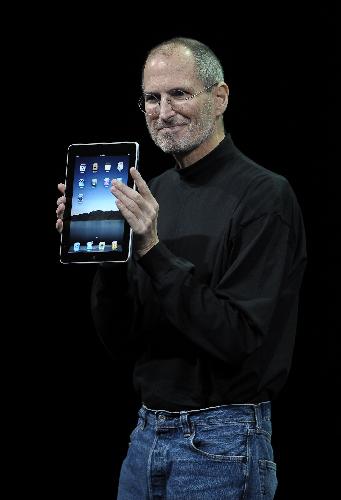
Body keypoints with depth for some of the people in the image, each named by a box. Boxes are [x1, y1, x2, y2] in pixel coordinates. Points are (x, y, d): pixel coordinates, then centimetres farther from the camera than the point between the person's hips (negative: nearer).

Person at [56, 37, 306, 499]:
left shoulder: (264, 195, -12)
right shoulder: (154, 193, 8)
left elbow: (239, 337, -20)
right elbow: (122, 341, 6)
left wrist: (154, 251, -22)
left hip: (220, 442, -7)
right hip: (148, 436, 7)